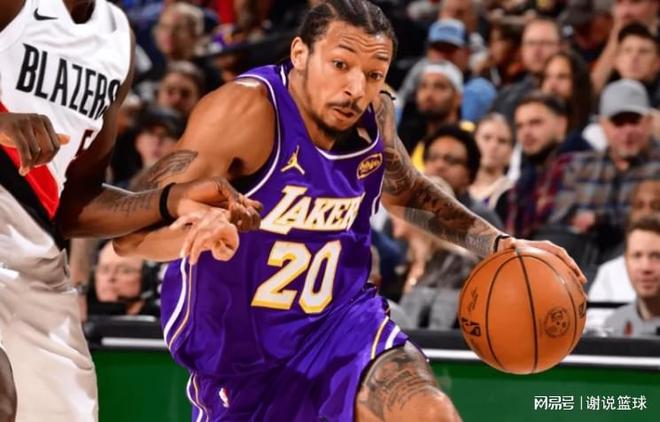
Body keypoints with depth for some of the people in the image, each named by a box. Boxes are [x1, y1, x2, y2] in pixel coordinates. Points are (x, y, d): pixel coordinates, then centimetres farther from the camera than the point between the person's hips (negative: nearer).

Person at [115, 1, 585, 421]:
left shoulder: (375, 115, -6)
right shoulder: (246, 111, -25)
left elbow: (407, 192, 19)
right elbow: (132, 235, -29)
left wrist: (498, 245, 6)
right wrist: (201, 226, -51)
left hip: (342, 323, 3)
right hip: (240, 355, -3)